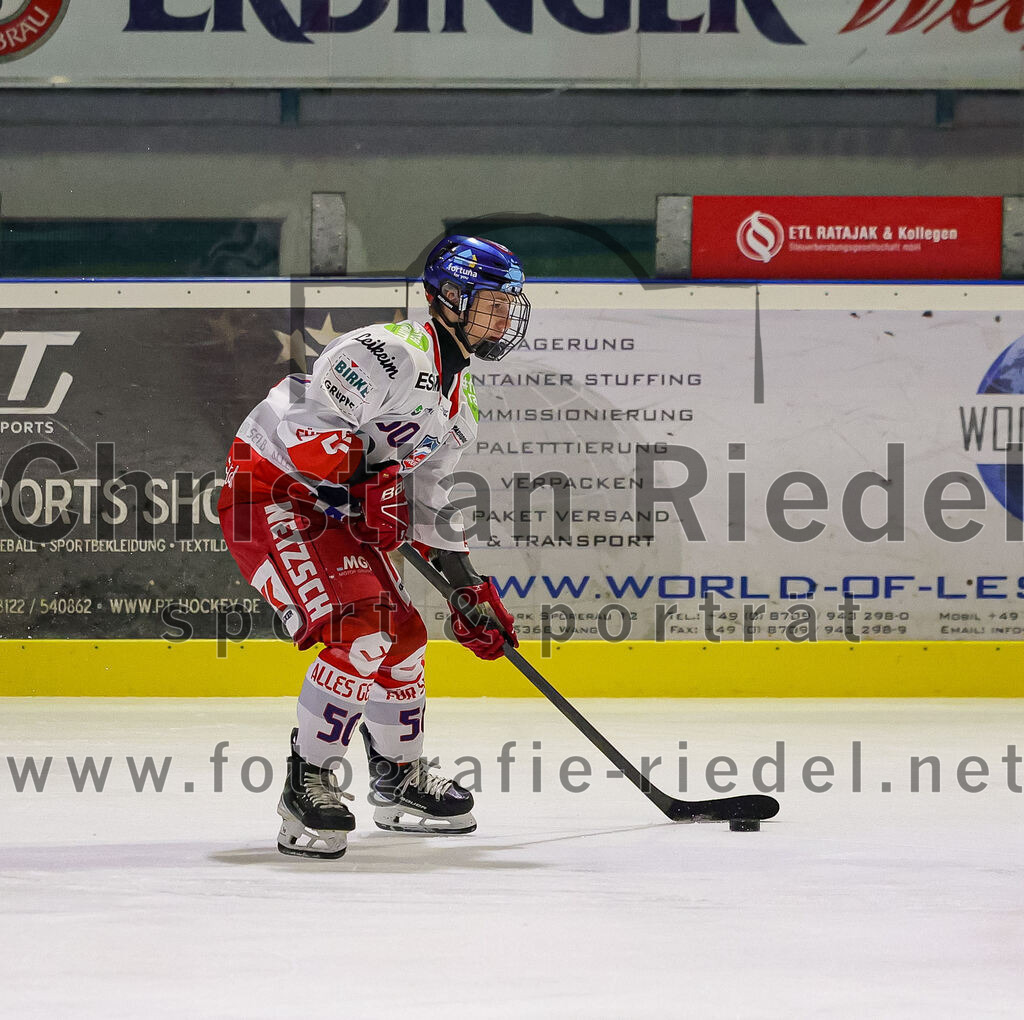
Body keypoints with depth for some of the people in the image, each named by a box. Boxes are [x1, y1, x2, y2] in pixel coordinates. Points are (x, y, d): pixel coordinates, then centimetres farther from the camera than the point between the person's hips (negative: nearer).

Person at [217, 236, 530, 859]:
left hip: (339, 508, 10)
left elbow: (430, 497, 20)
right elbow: (309, 421, -28)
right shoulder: (393, 352, -20)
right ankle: (308, 784, -14)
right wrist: (369, 487, -28)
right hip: (271, 493, -10)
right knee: (360, 633, -23)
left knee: (403, 636, 11)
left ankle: (399, 779, 31)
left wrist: (470, 589, 15)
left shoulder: (460, 397, 12)